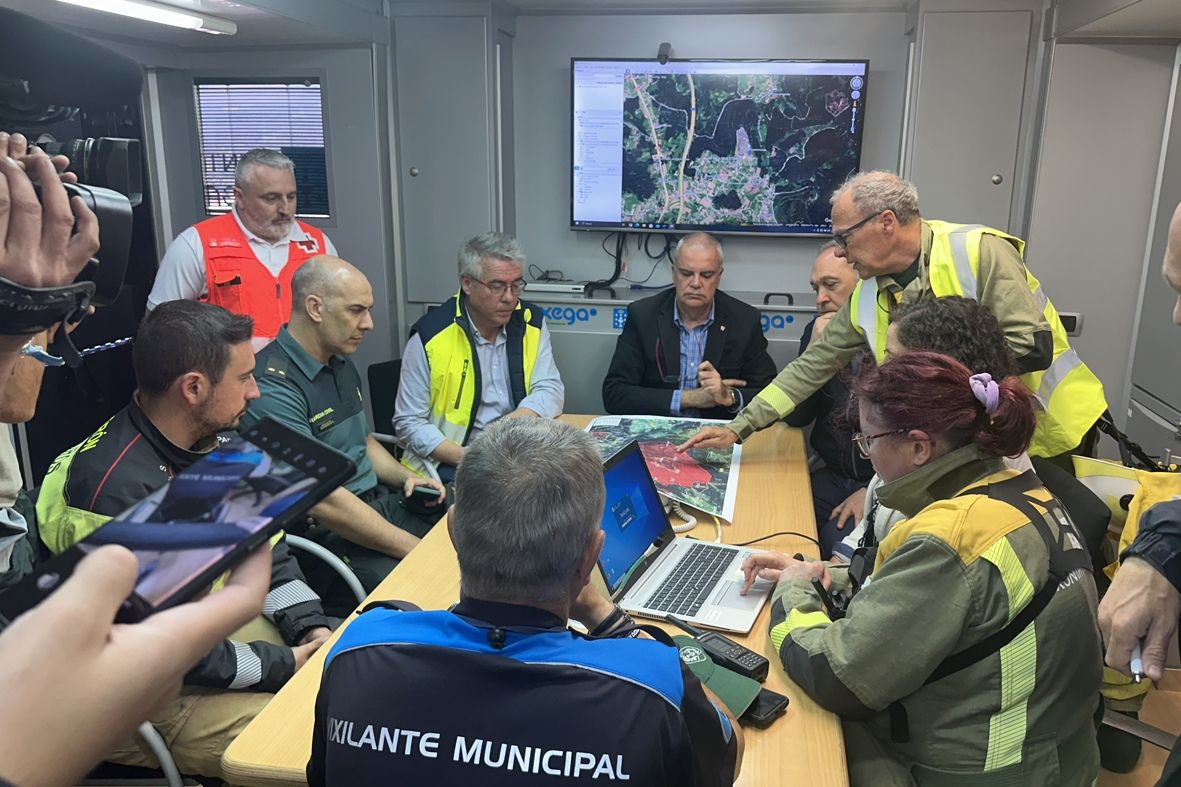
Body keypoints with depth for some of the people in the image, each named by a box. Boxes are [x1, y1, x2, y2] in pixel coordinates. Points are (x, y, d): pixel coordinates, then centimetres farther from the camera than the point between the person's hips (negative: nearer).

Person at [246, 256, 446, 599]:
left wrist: (406, 477, 6)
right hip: (323, 534, -9)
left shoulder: (342, 364, 12)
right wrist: (415, 549, -24)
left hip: (378, 502, 9)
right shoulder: (273, 387, -19)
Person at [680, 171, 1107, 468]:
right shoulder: (867, 298, 0)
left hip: (1049, 434, -4)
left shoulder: (979, 252, -18)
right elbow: (811, 367, 3)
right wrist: (737, 429, -2)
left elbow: (1034, 348, -23)